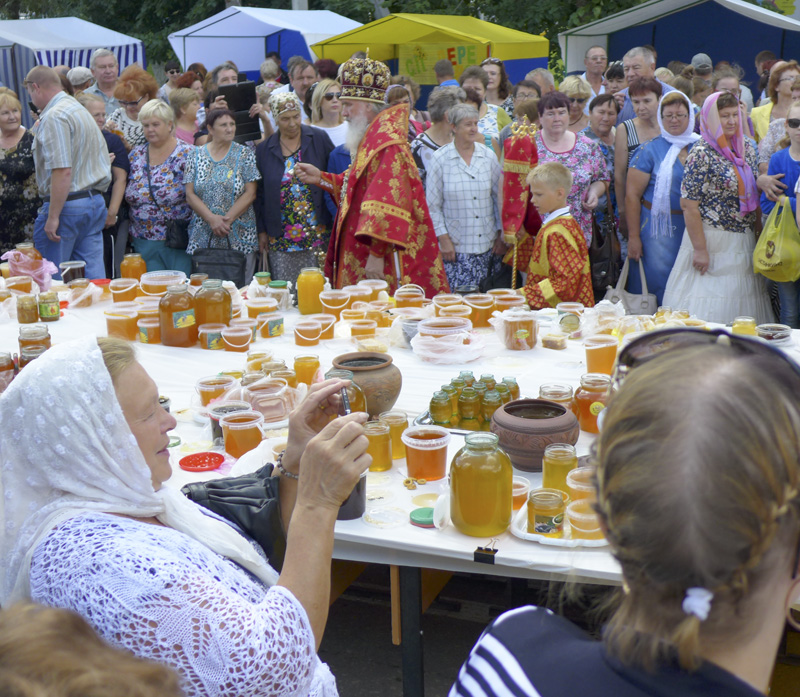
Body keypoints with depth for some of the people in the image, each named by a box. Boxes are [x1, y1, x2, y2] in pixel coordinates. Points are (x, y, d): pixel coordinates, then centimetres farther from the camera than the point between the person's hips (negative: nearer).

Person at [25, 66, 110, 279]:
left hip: (67, 205, -9)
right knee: (93, 275, 7)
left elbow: (63, 171, -22)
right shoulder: (81, 109, 17)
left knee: (50, 277, 2)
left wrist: (53, 217, -20)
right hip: (95, 201, 9)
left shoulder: (53, 117, -14)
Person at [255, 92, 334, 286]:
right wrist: (262, 230, 8)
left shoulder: (319, 139, 2)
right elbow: (259, 193, 11)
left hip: (316, 232, -1)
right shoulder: (264, 150, 6)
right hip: (280, 237, 1)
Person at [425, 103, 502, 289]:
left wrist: (501, 234, 8)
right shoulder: (440, 159, -2)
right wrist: (443, 238, -6)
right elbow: (433, 205, -1)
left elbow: (499, 196, 11)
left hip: (486, 244, 3)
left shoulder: (489, 156, 6)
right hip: (455, 245, -3)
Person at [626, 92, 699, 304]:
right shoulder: (650, 150, -1)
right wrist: (633, 237, -9)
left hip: (693, 228, 3)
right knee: (658, 283, -3)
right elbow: (632, 195, -4)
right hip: (659, 229, -3)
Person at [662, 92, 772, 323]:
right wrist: (700, 249, -17)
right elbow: (689, 205, -14)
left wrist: (759, 234, 11)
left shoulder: (748, 148, 10)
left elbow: (754, 194, 18)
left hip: (744, 242, 6)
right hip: (713, 241, -6)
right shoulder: (702, 154, -10)